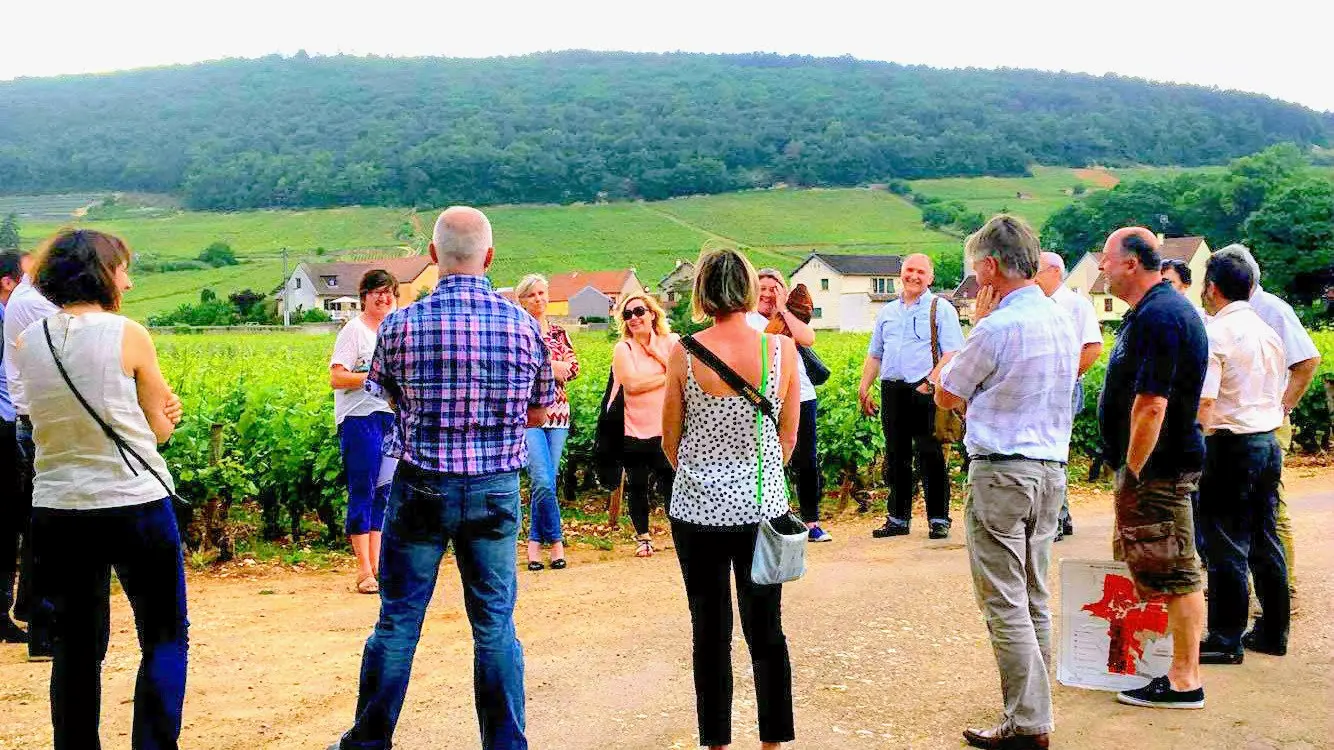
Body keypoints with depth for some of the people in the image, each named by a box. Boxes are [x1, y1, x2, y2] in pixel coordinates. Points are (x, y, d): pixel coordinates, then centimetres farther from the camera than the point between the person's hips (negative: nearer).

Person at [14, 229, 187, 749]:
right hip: (136, 505, -4)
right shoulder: (128, 335, -10)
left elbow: (50, 420, 13)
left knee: (75, 647, 14)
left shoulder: (26, 341, 4)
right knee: (165, 639, 9)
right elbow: (161, 429, -3)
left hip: (56, 511, 4)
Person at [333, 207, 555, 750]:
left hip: (421, 488, -1)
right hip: (497, 489, 1)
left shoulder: (402, 324, -8)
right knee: (495, 625, 9)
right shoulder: (523, 324, -5)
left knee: (399, 620, 11)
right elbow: (537, 415, 5)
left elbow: (391, 400, 9)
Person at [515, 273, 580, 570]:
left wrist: (549, 367, -10)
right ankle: (555, 539, 1)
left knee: (546, 479, 5)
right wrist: (550, 366, -11)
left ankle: (535, 541, 15)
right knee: (543, 480, -14)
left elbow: (574, 366, 8)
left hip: (557, 411, 4)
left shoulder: (559, 332, 16)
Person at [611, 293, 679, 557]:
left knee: (671, 484, 0)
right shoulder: (623, 349, -3)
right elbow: (632, 384, -17)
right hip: (633, 429, 0)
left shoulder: (671, 342, 3)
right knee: (637, 487, 8)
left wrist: (655, 348, -12)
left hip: (665, 428, 1)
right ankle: (643, 538, 22)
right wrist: (668, 376, -10)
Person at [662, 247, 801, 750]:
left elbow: (670, 439, 0)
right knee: (767, 630, 13)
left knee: (710, 631, 10)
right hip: (763, 506, 1)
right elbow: (789, 435, 2)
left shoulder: (684, 354, -10)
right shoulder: (782, 350, -7)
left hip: (700, 507, -1)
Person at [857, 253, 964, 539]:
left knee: (931, 457, -3)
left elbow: (952, 353, -8)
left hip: (924, 390, -5)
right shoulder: (887, 312, 18)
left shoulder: (940, 308, 1)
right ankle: (898, 519, 18)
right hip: (892, 390, 5)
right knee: (895, 457, 10)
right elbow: (874, 355, 22)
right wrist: (864, 388, 11)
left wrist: (930, 382, -20)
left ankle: (939, 519, 5)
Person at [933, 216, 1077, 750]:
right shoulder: (1063, 321, 9)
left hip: (1000, 471, -8)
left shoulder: (996, 328, -16)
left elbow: (946, 396, -3)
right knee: (1035, 598, 14)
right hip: (1051, 469, 8)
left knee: (1005, 604, -2)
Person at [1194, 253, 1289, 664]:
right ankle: (1273, 631, 23)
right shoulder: (1268, 332, 11)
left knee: (1227, 545, -1)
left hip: (1231, 446, -8)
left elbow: (1204, 402, -20)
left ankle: (1226, 639, 5)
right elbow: (1279, 394, 17)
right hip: (1269, 442, 8)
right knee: (1265, 541, 15)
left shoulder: (1215, 334, -14)